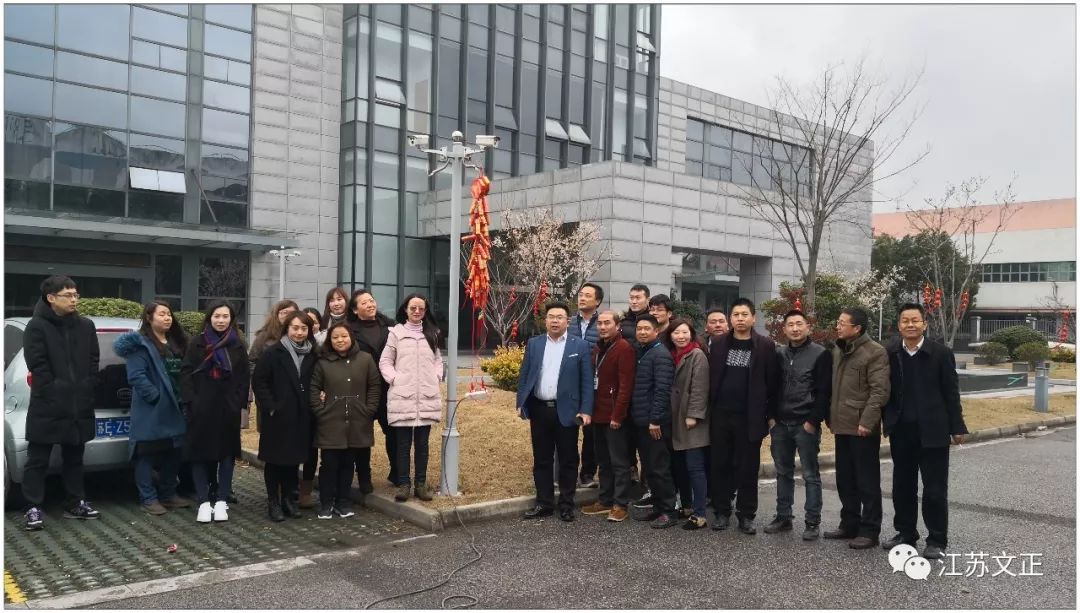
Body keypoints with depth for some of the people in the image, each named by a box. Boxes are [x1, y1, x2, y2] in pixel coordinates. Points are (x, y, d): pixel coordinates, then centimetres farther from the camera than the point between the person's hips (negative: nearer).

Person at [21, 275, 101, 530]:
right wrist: (55, 394, -14)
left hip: (79, 404, 5)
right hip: (47, 407, -5)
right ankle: (34, 508, 10)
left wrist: (86, 392, -1)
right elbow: (38, 366, -10)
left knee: (74, 458, 14)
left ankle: (75, 504, 23)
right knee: (38, 460, 3)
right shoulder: (37, 326, -6)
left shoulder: (86, 326, 8)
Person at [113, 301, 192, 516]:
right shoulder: (140, 343, -9)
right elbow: (136, 376, -17)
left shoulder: (176, 342, 16)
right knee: (148, 454, 1)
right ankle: (148, 498, 9)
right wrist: (155, 396, -20)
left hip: (174, 409, 8)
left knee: (174, 452, 13)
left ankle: (168, 494, 25)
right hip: (151, 410, -8)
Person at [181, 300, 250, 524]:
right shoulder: (197, 342, 3)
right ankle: (204, 502, 7)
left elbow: (244, 377, 6)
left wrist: (239, 402, -3)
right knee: (200, 453, 1)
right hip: (201, 408, -1)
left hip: (228, 409, 1)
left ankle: (221, 501, 12)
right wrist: (190, 402, -8)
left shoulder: (237, 345, 6)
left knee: (227, 453, 4)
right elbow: (186, 373, 0)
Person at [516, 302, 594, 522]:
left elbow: (587, 381, -3)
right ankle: (544, 503, 19)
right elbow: (524, 375, 8)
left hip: (566, 411, -2)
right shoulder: (533, 343, 8)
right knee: (541, 459, 10)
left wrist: (586, 410, -9)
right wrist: (521, 403, 0)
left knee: (568, 460, 5)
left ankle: (566, 505, 16)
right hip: (539, 409, 3)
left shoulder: (580, 346, -1)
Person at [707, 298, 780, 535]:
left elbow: (773, 382, -1)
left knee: (748, 468, 5)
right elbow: (711, 378, 8)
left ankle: (746, 515, 15)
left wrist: (771, 415, -3)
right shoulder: (719, 344, 6)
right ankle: (722, 512, 19)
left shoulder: (766, 346, -2)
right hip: (720, 416, 2)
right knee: (720, 465, 7)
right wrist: (708, 410, 3)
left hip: (750, 418, -2)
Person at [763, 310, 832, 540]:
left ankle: (812, 522, 10)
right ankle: (783, 517, 23)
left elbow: (824, 391, -9)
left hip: (806, 424, -5)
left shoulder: (820, 354, -5)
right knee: (783, 472, 12)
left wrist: (813, 421, -13)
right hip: (780, 424, 5)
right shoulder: (778, 354, 10)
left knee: (810, 475, 2)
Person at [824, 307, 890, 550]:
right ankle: (849, 524, 26)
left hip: (862, 427, -8)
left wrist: (867, 421, -22)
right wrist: (830, 416, 14)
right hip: (842, 425, 8)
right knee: (845, 480, 15)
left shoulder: (875, 352, -11)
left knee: (867, 481, 1)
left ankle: (869, 530, 9)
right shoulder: (837, 350, 13)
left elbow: (879, 391, -17)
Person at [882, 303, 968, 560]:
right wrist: (887, 423, 4)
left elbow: (951, 392, -4)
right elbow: (885, 391, 7)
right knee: (902, 486, 12)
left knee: (935, 488, 2)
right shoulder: (890, 354, 1)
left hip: (932, 431, -3)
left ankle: (937, 541, 12)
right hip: (901, 432, 3)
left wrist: (957, 427, -5)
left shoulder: (941, 353, -6)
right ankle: (905, 533, 26)